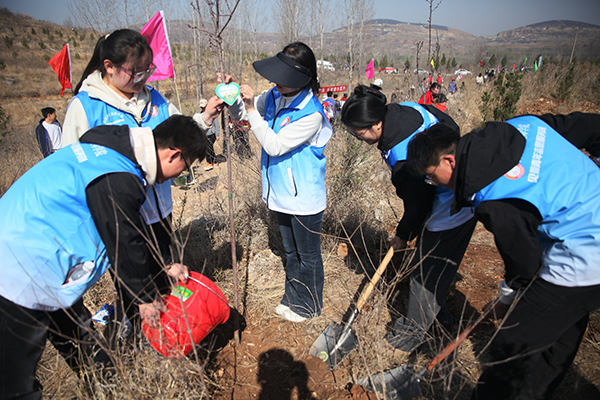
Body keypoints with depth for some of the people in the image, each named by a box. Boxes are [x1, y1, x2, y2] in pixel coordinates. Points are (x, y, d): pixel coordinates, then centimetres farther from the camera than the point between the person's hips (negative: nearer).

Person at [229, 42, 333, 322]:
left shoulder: (311, 114, -24)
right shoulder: (274, 97, -1)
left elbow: (274, 144, -26)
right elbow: (240, 114, 11)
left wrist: (251, 109, -26)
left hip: (304, 197, -7)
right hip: (282, 193, 7)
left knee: (308, 255, 13)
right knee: (291, 251, 24)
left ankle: (309, 306, 36)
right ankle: (292, 299, 44)